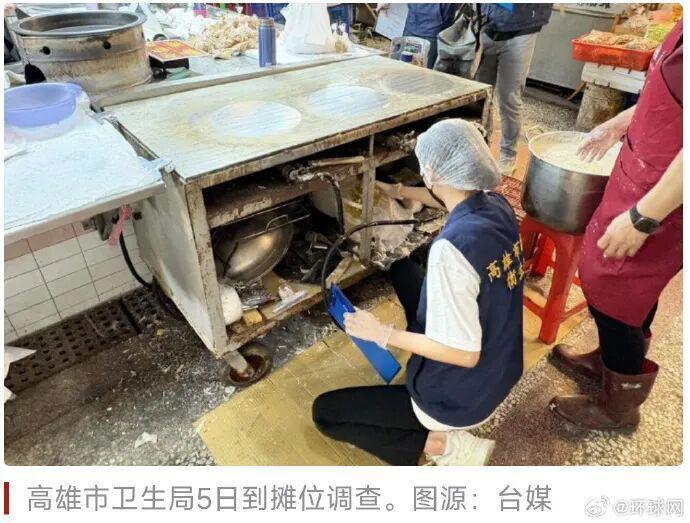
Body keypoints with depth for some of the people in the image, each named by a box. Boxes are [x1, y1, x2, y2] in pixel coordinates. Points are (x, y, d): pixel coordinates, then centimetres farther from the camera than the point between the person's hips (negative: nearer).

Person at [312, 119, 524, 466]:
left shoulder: (452, 246, -35)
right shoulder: (498, 206, -10)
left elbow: (464, 354, -29)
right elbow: (457, 201, 16)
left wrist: (382, 334, -19)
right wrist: (399, 191, 26)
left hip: (459, 399, -8)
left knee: (324, 412, 8)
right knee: (402, 270, 19)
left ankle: (443, 445, -1)